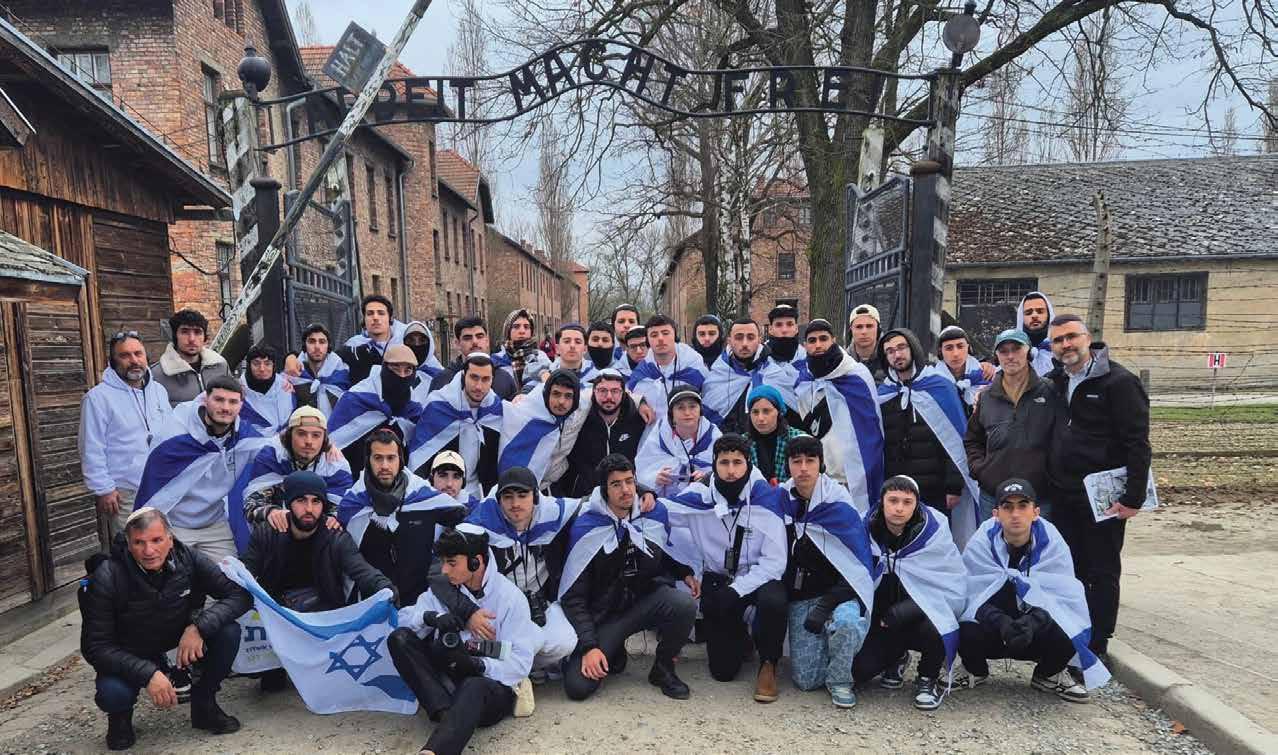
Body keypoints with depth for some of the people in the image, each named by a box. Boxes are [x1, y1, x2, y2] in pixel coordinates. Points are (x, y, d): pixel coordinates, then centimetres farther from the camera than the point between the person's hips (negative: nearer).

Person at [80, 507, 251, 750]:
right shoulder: (107, 578, -24)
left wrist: (199, 627, -34)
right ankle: (120, 716, 7)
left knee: (229, 631, -24)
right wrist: (147, 674, -34)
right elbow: (95, 647, -22)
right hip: (128, 655, -2)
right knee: (113, 694, -32)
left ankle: (203, 704, 0)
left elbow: (240, 594, -18)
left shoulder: (189, 560, -20)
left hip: (180, 640, 2)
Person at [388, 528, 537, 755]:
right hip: (446, 678, 5)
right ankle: (447, 713, -27)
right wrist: (431, 617, -23)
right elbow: (404, 617, -2)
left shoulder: (511, 598, -10)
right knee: (399, 638, -15)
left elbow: (520, 664, -13)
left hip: (493, 684, -5)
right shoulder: (444, 587, 4)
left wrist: (477, 665, -30)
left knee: (473, 687, -40)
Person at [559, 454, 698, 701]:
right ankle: (615, 653, 15)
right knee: (577, 686, -20)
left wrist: (686, 574, -2)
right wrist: (590, 646, -17)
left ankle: (663, 668, -1)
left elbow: (668, 554, 19)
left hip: (647, 599, 2)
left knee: (685, 604, -30)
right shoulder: (584, 527, -13)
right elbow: (572, 595, -10)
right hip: (604, 612, -2)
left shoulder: (656, 512, -3)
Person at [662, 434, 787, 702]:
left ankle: (768, 663, -6)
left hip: (758, 577, -1)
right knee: (723, 670, -3)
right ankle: (735, 632, 32)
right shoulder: (700, 496, -12)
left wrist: (736, 590, -25)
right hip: (716, 579, 1)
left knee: (773, 601, -36)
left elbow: (775, 561, -18)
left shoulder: (766, 497, -17)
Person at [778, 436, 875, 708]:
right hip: (799, 597, 2)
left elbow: (858, 564, -11)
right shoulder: (781, 501, -2)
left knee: (845, 622, -37)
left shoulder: (839, 505, -11)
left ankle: (839, 679, -8)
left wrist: (825, 606, -18)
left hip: (839, 592, -2)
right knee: (805, 679, -9)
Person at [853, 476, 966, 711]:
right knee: (859, 671, -14)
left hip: (922, 619, -2)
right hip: (880, 620, 2)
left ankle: (929, 678, 1)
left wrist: (907, 610, -24)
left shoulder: (933, 532, -14)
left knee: (937, 629, -35)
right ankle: (895, 658, 23)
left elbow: (954, 587, -17)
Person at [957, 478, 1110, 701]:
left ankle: (1049, 674, 9)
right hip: (993, 629, -1)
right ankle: (976, 671, 8)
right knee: (967, 633, -32)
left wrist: (1033, 620, -36)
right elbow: (974, 594, -17)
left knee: (1066, 635, -30)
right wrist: (1002, 622, -37)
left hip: (1036, 629, 1)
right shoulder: (982, 543, -13)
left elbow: (1061, 595, -16)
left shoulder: (1052, 542, -10)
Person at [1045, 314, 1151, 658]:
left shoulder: (1119, 382, -11)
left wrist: (1133, 498, -18)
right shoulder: (1056, 382, 9)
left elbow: (1138, 444, -15)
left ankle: (1096, 649, 15)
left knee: (1102, 574, 6)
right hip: (1063, 497, 6)